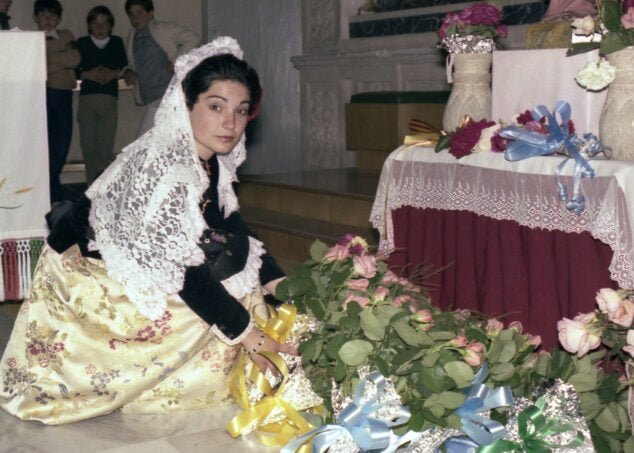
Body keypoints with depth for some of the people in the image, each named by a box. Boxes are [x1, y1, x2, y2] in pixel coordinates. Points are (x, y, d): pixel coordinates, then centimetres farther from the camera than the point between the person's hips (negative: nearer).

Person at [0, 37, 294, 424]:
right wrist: (247, 332, -28)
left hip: (134, 270, 9)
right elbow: (182, 270, -31)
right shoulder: (163, 166, -30)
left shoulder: (214, 163, -3)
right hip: (92, 279, -9)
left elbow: (236, 231, 2)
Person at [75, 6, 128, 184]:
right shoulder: (82, 43, 12)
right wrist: (87, 74, -13)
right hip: (87, 97, 0)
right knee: (88, 144, -5)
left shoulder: (117, 42, 15)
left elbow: (125, 67, 9)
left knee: (106, 145, -10)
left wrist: (113, 73, -10)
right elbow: (74, 69, 5)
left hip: (109, 97, 0)